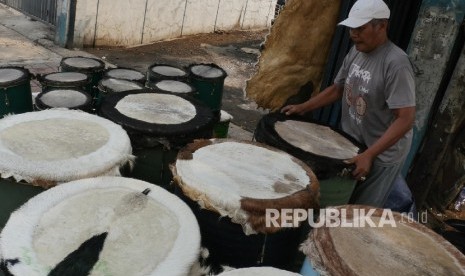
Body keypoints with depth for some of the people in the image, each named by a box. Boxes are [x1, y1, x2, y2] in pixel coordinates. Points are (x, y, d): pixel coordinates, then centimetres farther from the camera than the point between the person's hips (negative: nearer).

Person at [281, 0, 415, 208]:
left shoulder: (396, 64, -26)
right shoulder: (355, 52, -1)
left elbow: (405, 119, -29)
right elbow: (337, 89, 12)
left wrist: (368, 155, -33)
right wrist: (303, 108, 3)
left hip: (382, 155, -7)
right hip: (352, 145, 7)